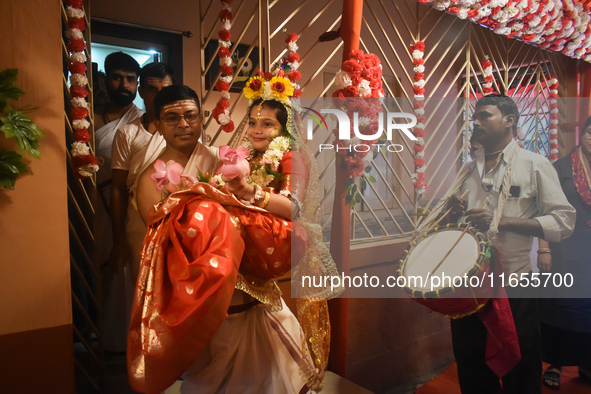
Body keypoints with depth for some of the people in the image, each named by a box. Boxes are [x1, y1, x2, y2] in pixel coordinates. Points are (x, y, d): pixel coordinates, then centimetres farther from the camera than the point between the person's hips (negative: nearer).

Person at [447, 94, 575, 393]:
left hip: (514, 289, -4)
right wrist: (455, 213, -4)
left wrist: (502, 222, -20)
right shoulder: (467, 171, 12)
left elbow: (563, 221, -10)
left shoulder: (534, 165, -3)